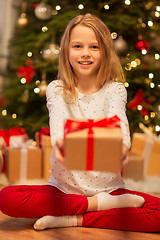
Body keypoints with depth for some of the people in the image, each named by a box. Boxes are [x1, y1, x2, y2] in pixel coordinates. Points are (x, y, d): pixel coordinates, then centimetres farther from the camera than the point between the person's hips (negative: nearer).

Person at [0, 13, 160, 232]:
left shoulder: (114, 89, 1)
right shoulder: (56, 90, 1)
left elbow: (118, 118, -21)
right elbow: (58, 119, -21)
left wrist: (123, 145, -46)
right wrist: (58, 141, -46)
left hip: (108, 187, 0)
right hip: (64, 188, 1)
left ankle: (72, 219, -15)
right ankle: (99, 205, -15)